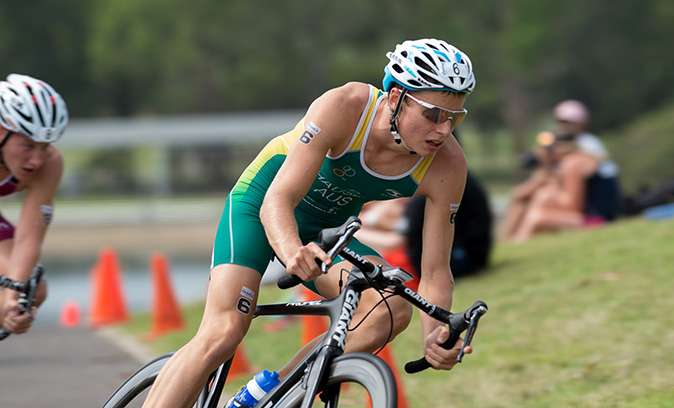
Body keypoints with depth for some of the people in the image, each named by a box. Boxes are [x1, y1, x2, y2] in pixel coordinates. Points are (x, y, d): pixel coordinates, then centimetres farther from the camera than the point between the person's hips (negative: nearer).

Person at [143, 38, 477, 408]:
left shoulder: (447, 166, -23)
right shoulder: (343, 107, -33)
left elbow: (435, 272, -18)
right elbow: (277, 201, -37)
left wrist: (435, 336, -38)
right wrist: (292, 251, -59)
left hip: (328, 229, 4)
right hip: (260, 201, -4)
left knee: (393, 308, -23)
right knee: (223, 333, -23)